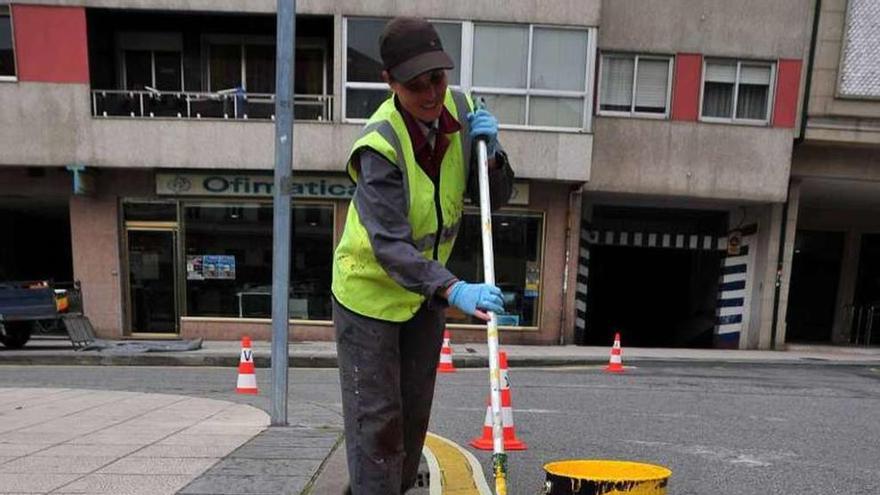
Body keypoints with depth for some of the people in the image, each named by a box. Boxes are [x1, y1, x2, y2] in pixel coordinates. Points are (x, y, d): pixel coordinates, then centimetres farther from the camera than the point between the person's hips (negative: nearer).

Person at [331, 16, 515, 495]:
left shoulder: (460, 110, -9)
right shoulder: (379, 144, -28)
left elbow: (495, 198, -4)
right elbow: (389, 245, -35)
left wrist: (488, 151, -23)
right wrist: (455, 291, -46)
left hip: (426, 289, 6)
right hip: (369, 288, -6)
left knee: (415, 411, 18)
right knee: (376, 415, 1)